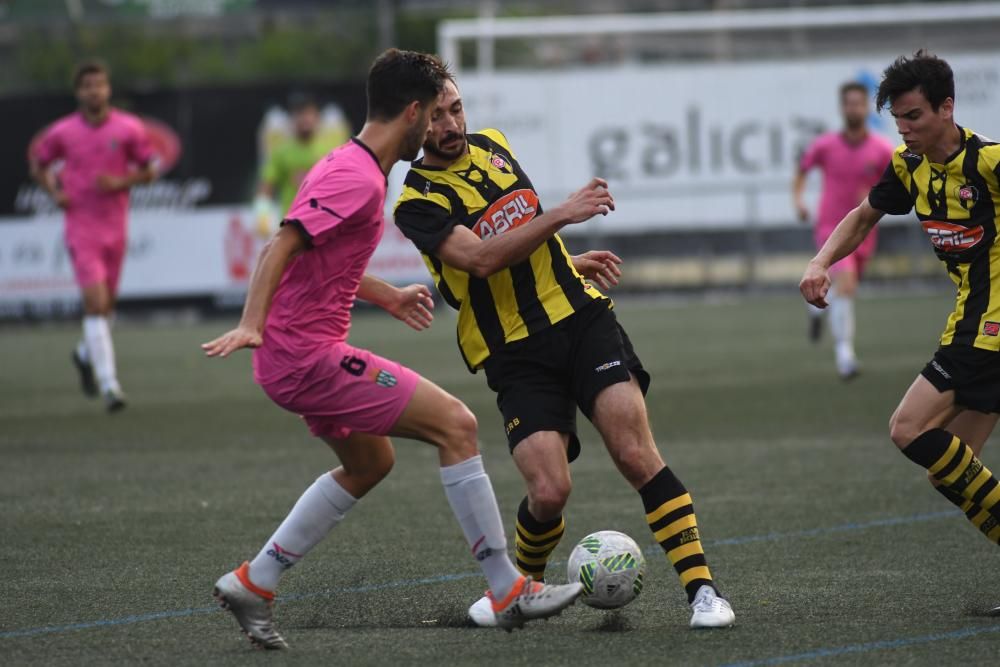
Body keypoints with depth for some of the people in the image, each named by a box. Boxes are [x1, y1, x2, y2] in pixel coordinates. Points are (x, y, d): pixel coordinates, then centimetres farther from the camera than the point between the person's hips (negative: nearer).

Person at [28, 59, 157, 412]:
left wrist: (121, 181, -13)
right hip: (80, 227, -2)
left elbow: (148, 169, 6)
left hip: (116, 225, 3)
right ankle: (109, 383, -17)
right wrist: (55, 191, -4)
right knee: (95, 301, -15)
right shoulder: (62, 132, -3)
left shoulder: (129, 128, -2)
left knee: (106, 304, 13)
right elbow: (38, 162, 13)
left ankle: (86, 354, 45)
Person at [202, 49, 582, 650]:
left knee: (369, 464, 26)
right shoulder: (359, 179, -18)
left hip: (305, 352, 11)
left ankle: (253, 584, 25)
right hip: (308, 357, -11)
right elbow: (282, 247, -27)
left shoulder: (349, 166, 14)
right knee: (455, 424, -11)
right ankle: (508, 592, -7)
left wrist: (388, 296, 35)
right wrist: (252, 324, -38)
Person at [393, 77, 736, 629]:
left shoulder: (492, 144, 12)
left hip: (582, 319, 4)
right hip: (517, 356, -4)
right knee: (549, 491, -16)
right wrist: (561, 215, -26)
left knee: (636, 455, -15)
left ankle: (702, 589, -15)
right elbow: (481, 257, -23)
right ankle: (522, 586, 16)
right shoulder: (418, 203, -7)